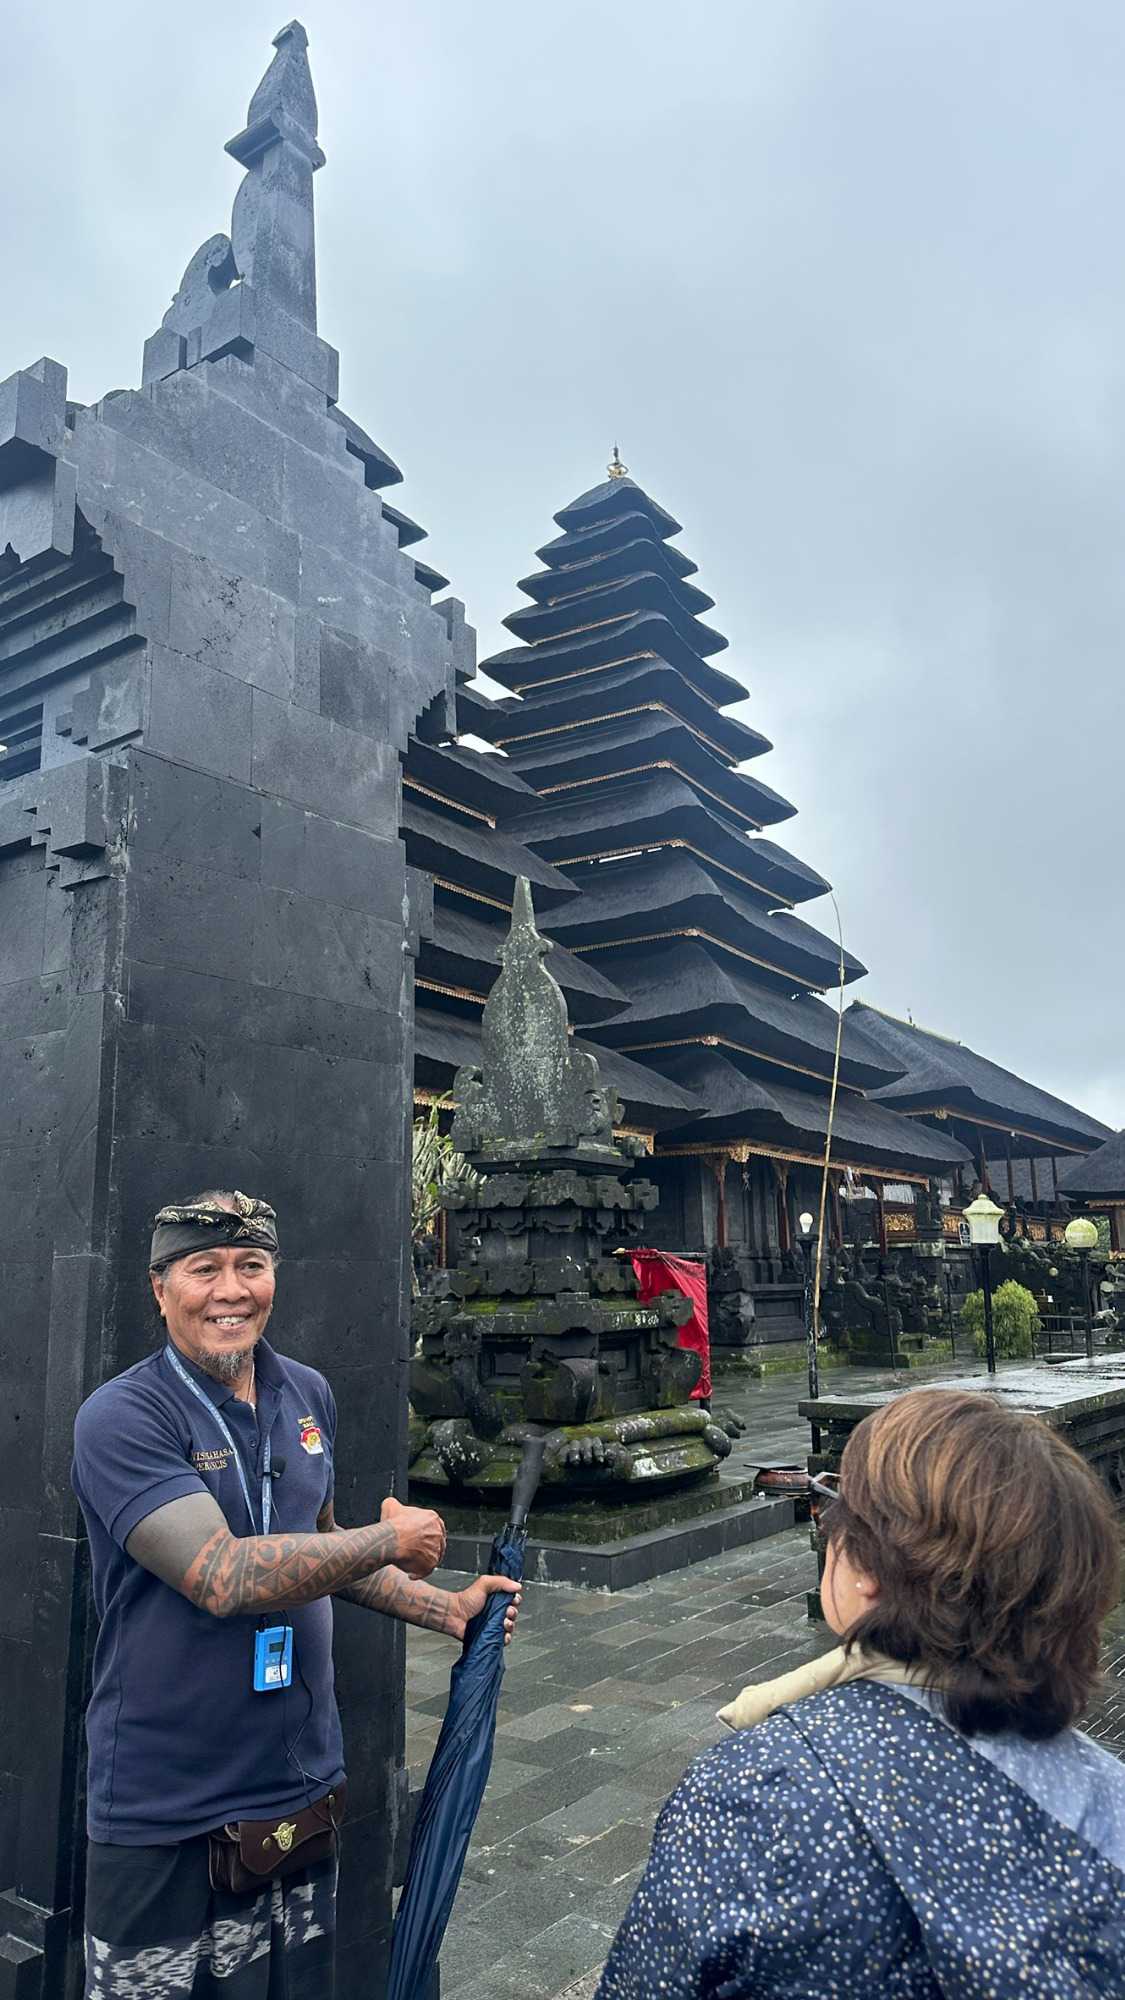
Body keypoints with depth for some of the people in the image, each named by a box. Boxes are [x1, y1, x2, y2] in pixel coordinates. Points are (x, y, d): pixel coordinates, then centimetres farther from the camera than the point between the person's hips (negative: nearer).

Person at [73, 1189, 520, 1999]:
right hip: (164, 1817, -5)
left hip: (304, 1787, 6)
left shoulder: (309, 1396, 4)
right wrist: (393, 1541, -17)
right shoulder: (121, 1417, -17)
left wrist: (446, 1609, 6)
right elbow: (224, 1577, -27)